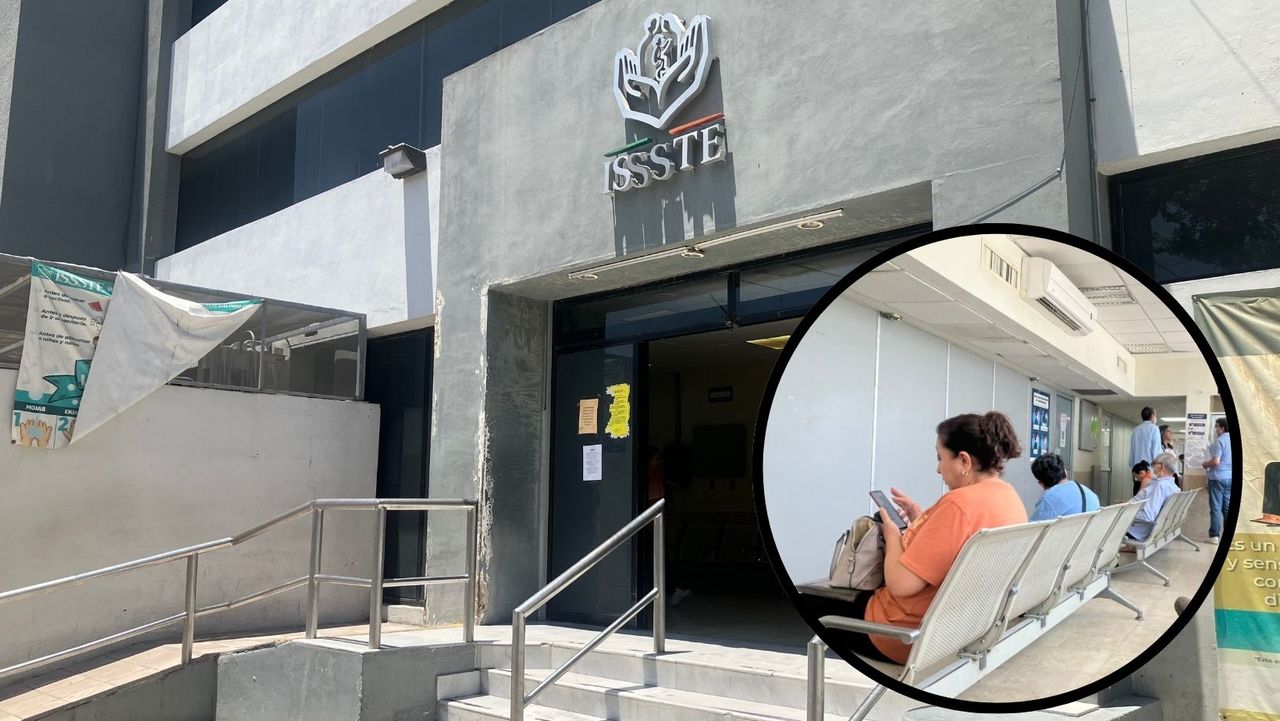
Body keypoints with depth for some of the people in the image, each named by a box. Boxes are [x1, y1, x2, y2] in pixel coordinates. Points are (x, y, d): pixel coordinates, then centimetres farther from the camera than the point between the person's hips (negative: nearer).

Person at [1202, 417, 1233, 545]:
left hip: (1218, 477, -7)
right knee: (1228, 507, 11)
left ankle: (1214, 535, 0)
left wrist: (1206, 464, 0)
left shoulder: (1219, 441, -14)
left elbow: (1216, 462, -19)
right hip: (1230, 478, 7)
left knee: (1216, 507, -2)